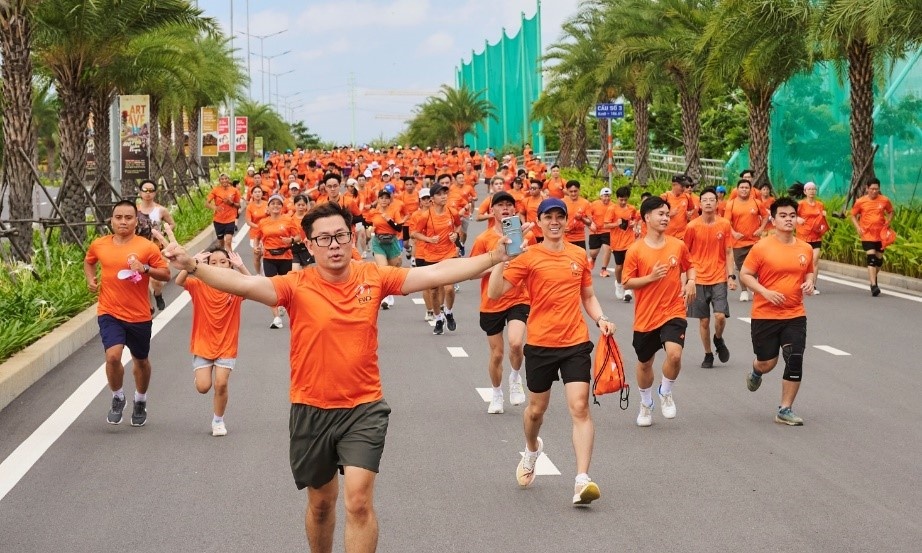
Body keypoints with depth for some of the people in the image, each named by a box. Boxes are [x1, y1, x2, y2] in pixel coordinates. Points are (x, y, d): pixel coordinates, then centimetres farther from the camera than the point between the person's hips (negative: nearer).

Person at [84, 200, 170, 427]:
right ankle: (117, 398, 7)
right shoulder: (99, 245, 1)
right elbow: (89, 261, 22)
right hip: (109, 313, 0)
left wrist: (145, 268, -21)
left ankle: (140, 401, 41)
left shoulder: (147, 247, -7)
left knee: (141, 360, 16)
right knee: (113, 355, -19)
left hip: (139, 315, 0)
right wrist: (90, 278, 4)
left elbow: (166, 274, -5)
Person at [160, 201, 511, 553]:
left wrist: (493, 258, -10)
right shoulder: (297, 286, -11)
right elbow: (244, 284, -24)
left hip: (363, 408, 0)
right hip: (311, 410, 0)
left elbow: (435, 274, -5)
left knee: (358, 500, -14)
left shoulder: (374, 278, -5)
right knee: (321, 503, 18)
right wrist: (192, 266, -39)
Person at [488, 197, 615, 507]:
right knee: (536, 409, 15)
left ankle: (582, 480, -16)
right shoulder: (528, 257, -5)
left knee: (580, 407, -12)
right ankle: (532, 450, 49)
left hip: (575, 343, 1)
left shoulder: (579, 255, 6)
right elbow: (494, 293, -13)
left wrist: (600, 319, 1)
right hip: (540, 344, -1)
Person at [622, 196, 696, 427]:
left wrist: (691, 282, -2)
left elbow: (689, 266, 18)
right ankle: (646, 404, 41)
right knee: (644, 364, 15)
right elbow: (627, 283, -4)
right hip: (645, 316, 0)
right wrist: (651, 277, -18)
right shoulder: (635, 250, -7)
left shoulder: (678, 245, 0)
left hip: (673, 312, 0)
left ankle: (665, 393, 6)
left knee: (674, 354, -24)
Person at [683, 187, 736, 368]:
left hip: (719, 279, 0)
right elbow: (685, 254, 5)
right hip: (699, 279, 0)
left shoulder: (724, 224, -1)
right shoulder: (692, 226, -4)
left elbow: (728, 252, 5)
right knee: (704, 320, 5)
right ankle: (708, 355, 21)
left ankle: (718, 340, 20)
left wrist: (731, 276, -2)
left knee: (720, 316, -12)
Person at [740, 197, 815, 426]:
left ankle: (785, 410, 6)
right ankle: (756, 372, 45)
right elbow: (745, 274, -6)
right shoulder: (762, 248, -10)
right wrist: (765, 292, -18)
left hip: (795, 316, 3)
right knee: (767, 363, 6)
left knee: (795, 362, -7)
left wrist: (809, 282, -2)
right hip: (765, 315, -3)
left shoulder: (805, 249, 3)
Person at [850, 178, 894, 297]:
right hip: (867, 235, -3)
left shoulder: (884, 200, 0)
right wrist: (858, 227, -8)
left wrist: (888, 221, -2)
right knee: (871, 257, -16)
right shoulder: (860, 201, -5)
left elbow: (891, 212, 16)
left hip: (881, 234, 3)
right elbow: (853, 216, 7)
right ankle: (873, 285, -21)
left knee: (879, 259, 12)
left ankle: (873, 278, 39)